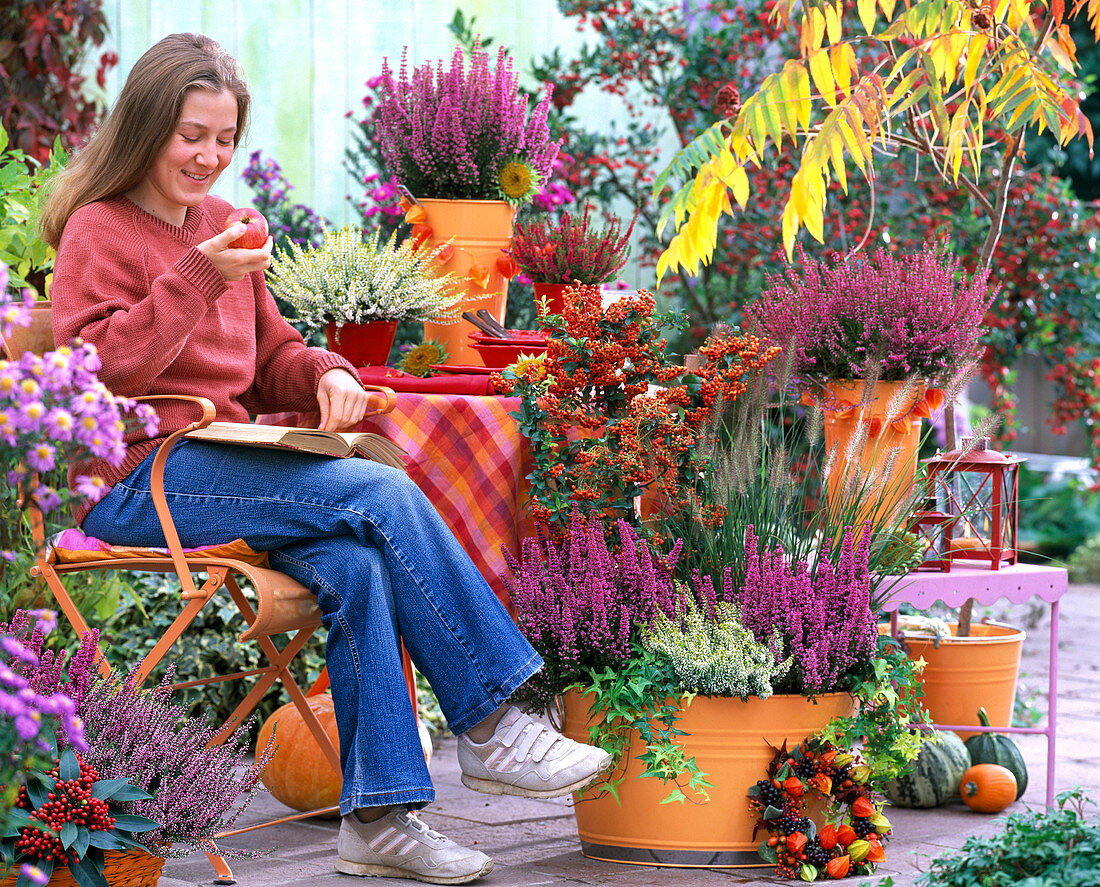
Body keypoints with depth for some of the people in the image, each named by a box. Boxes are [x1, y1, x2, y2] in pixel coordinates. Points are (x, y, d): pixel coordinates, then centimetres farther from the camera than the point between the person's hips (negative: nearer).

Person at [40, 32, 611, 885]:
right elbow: (99, 376, -13)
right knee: (384, 494, -23)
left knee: (353, 563, -25)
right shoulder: (99, 232, -1)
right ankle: (489, 726, -16)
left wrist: (326, 374, 2)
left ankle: (379, 817, -25)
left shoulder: (223, 226, 20)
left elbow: (269, 359, 25)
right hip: (135, 485, -7)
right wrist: (195, 280, -18)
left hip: (224, 461, 7)